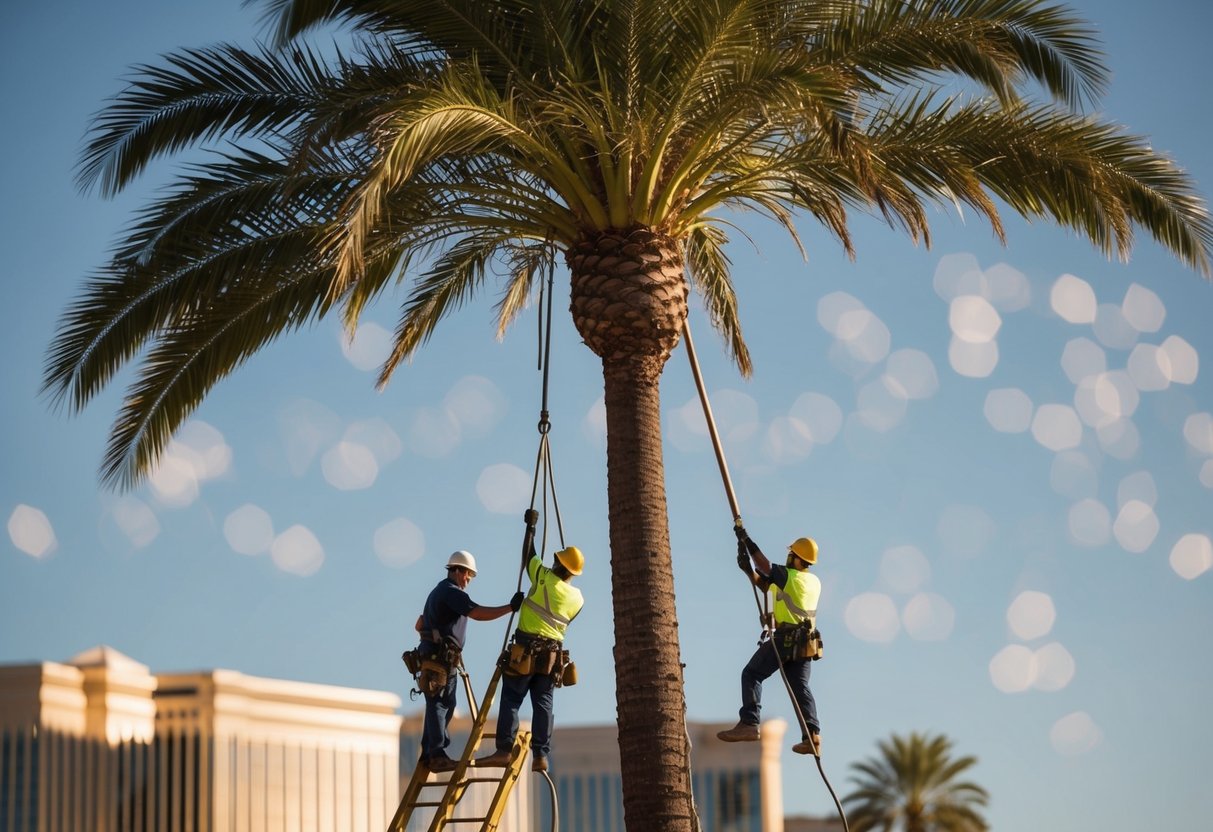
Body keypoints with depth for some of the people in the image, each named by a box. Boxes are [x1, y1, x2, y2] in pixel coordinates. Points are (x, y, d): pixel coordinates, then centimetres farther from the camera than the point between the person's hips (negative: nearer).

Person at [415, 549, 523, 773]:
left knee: (444, 705, 12)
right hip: (441, 656, -11)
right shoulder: (452, 592, -11)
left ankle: (428, 753, 14)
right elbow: (478, 614, -22)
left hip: (434, 655, 11)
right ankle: (437, 756, -17)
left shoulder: (437, 592, 23)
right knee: (438, 704, -13)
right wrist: (510, 607, -20)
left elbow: (419, 625, 30)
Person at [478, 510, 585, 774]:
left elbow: (528, 555, 7)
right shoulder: (577, 598, 6)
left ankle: (503, 750, -10)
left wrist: (531, 526, 20)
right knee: (543, 704, 4)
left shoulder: (544, 579, -8)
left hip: (526, 649, -4)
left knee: (511, 700, -3)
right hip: (553, 653, 4)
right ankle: (541, 755, -3)